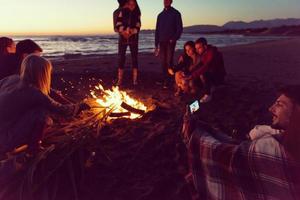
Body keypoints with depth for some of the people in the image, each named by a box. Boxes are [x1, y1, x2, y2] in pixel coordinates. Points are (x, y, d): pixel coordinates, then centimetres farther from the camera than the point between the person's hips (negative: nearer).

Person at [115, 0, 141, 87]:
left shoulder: (137, 14, 6)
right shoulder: (122, 12, 3)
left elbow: (138, 27, 0)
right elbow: (118, 25, -3)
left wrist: (131, 32, -16)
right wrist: (124, 32, -17)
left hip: (133, 39, 1)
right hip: (123, 38, -1)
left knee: (134, 58, 0)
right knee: (121, 58, -2)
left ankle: (135, 80, 5)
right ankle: (120, 80, 4)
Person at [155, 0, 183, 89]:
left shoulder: (176, 13, 4)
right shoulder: (160, 15, 17)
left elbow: (179, 28, -2)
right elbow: (157, 30, 17)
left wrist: (174, 39, -15)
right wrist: (156, 44, 11)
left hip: (170, 42, -5)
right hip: (162, 42, 5)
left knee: (169, 61, -9)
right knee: (163, 62, 5)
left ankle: (168, 82, -8)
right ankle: (165, 80, 12)